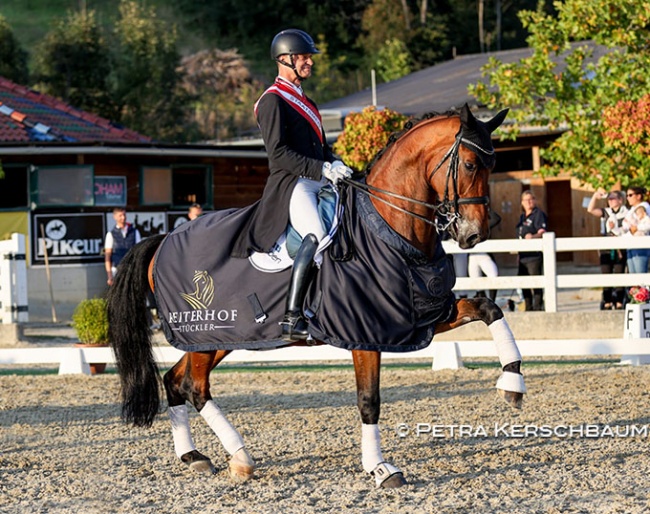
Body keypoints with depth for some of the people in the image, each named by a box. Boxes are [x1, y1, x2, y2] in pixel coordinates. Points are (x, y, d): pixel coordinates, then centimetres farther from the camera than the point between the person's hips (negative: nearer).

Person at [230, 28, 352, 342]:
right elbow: (278, 154, -14)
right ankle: (292, 319, -38)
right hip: (291, 185, -10)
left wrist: (337, 166, 7)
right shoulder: (272, 101, -4)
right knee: (316, 235, -32)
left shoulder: (305, 103, 26)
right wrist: (322, 169, -20)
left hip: (319, 184, 10)